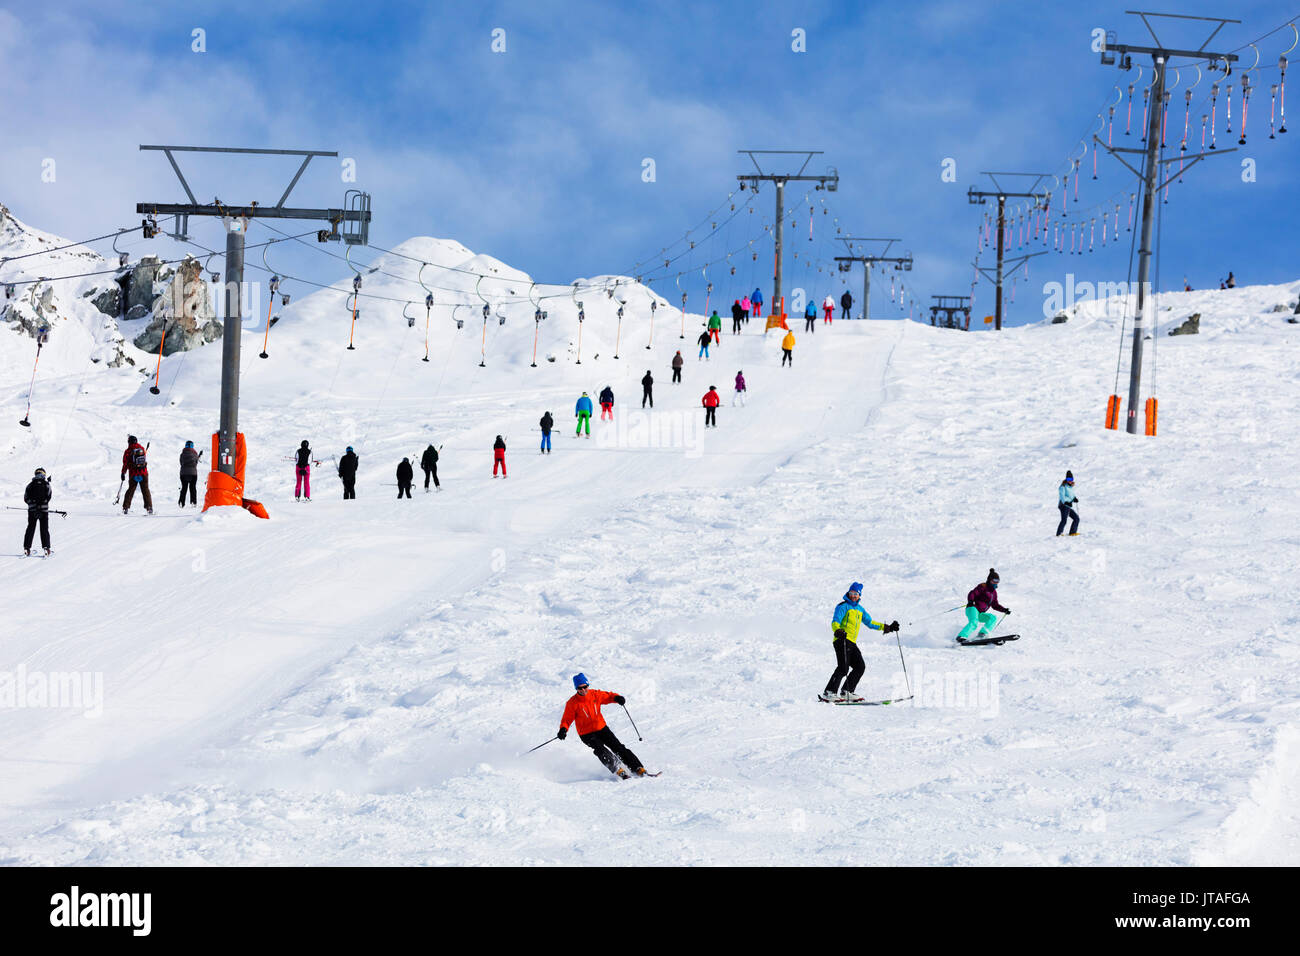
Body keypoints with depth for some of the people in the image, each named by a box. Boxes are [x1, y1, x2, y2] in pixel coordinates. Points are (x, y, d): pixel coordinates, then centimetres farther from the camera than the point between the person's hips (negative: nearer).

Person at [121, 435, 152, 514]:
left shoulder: (128, 451, -6)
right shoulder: (142, 448, 3)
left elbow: (125, 464, -6)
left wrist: (123, 473, 9)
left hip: (133, 474, -1)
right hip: (144, 473, 1)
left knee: (130, 490, 10)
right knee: (145, 490, 7)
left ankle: (125, 508, 7)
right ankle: (149, 507, -1)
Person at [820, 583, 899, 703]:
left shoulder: (860, 609, 22)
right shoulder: (843, 606, -2)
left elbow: (870, 623, 29)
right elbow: (835, 621, -15)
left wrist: (887, 627, 25)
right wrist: (837, 630, -36)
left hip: (852, 643, 8)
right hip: (842, 640, -8)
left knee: (860, 666, 2)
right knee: (843, 667, -20)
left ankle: (847, 692, 6)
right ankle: (829, 692, -22)